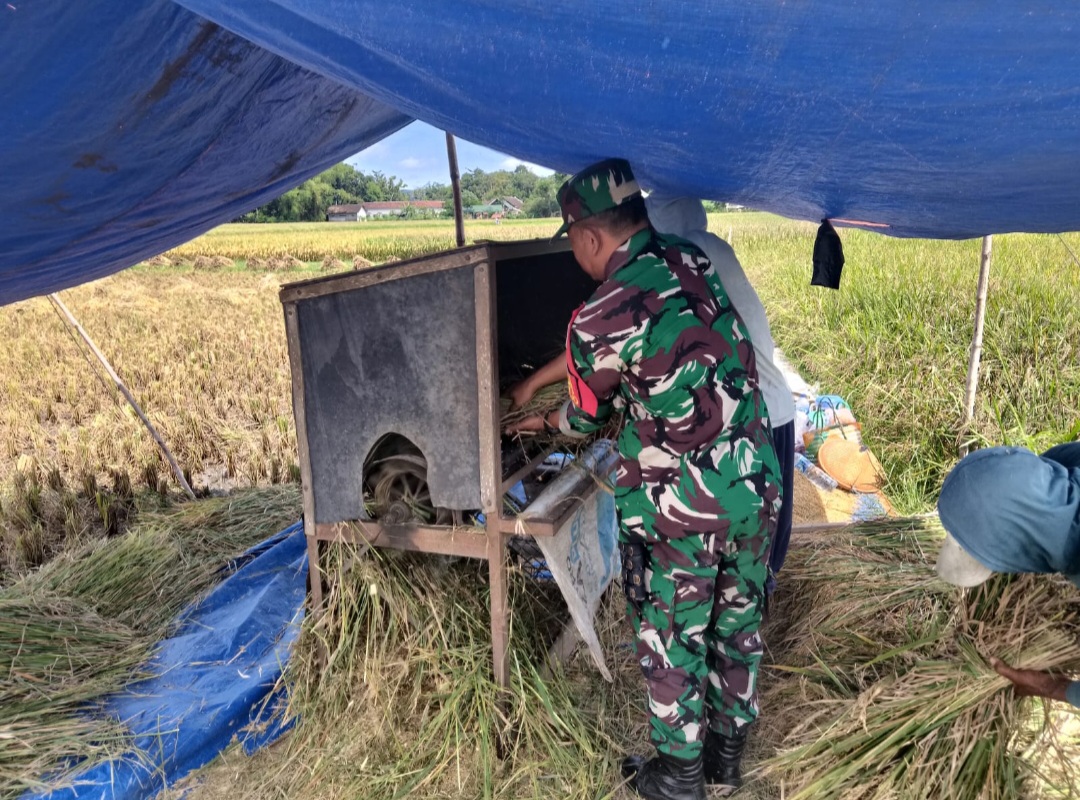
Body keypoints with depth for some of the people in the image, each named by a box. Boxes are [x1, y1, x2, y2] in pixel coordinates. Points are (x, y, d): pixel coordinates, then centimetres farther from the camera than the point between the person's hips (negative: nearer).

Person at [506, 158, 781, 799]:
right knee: (738, 624, 22)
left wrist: (544, 423, 25)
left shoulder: (598, 321, -18)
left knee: (672, 640, 15)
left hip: (677, 510, -6)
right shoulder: (694, 262, 2)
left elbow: (586, 418, 2)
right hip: (756, 487, 7)